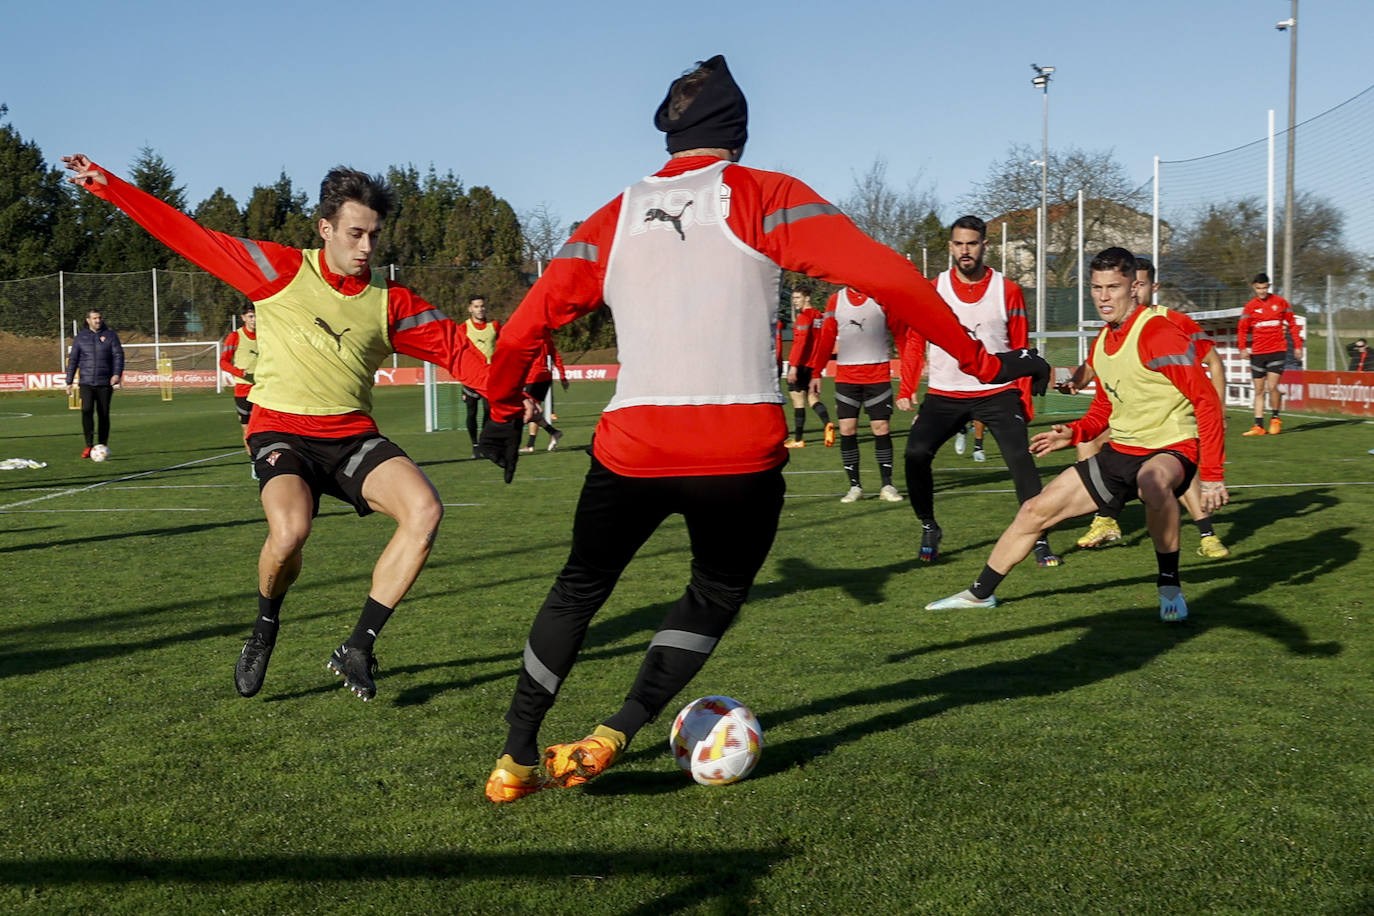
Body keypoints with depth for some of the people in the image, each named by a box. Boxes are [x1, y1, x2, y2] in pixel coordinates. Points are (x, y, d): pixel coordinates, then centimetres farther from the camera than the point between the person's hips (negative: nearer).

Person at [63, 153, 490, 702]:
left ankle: (357, 650, -10)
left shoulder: (390, 302, 6)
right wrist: (105, 185, 4)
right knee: (290, 531, -32)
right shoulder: (280, 271, 0)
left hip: (353, 437, 3)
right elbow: (187, 235, 3)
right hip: (282, 432, -3)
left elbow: (455, 347, 3)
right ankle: (265, 627, 4)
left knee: (425, 510, -23)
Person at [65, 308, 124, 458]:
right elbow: (73, 359, 11)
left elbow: (118, 355, -1)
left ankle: (102, 446, 13)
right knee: (87, 411, -16)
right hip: (86, 383, 0)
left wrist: (117, 374, -17)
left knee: (103, 414, 2)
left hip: (105, 383, 0)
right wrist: (69, 382, 8)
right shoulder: (80, 337, 8)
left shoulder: (110, 335, 5)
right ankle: (89, 445, -11)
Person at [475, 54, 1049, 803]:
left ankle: (514, 759, 24)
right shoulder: (764, 197, 5)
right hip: (742, 452, -2)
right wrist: (980, 361, 1)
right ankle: (609, 738, 10)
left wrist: (504, 413, 31)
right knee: (716, 593, 23)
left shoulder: (613, 218, 14)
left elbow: (523, 328, 14)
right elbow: (884, 274, -6)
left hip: (631, 447, 2)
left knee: (580, 588, 24)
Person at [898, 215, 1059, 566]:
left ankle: (1039, 538, -3)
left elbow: (1020, 350, 5)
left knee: (1020, 457, -16)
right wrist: (905, 391, -3)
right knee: (915, 453, -16)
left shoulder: (1008, 291, 1)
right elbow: (914, 343, 6)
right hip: (944, 394, 1)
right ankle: (929, 529, 5)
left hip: (998, 392, -1)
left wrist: (1025, 398, 1)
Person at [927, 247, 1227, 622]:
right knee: (1035, 510, 6)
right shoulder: (1102, 343, 7)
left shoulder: (1159, 335, -19)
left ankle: (1170, 586, -21)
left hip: (1171, 450, -8)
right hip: (1120, 450, 8)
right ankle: (980, 593, 24)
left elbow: (1206, 401, -20)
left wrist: (1212, 474, -24)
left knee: (1153, 485, -44)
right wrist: (1075, 432, 3)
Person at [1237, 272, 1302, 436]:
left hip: (1277, 350, -2)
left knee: (1272, 386, -14)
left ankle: (1275, 418, 9)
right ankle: (1259, 426, 7)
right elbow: (1242, 329, 4)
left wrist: (1297, 345, 5)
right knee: (1259, 390, 4)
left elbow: (1292, 324, 9)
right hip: (1258, 353, 2)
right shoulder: (1250, 306, 5)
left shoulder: (1280, 302, 4)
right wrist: (1243, 348, -11)